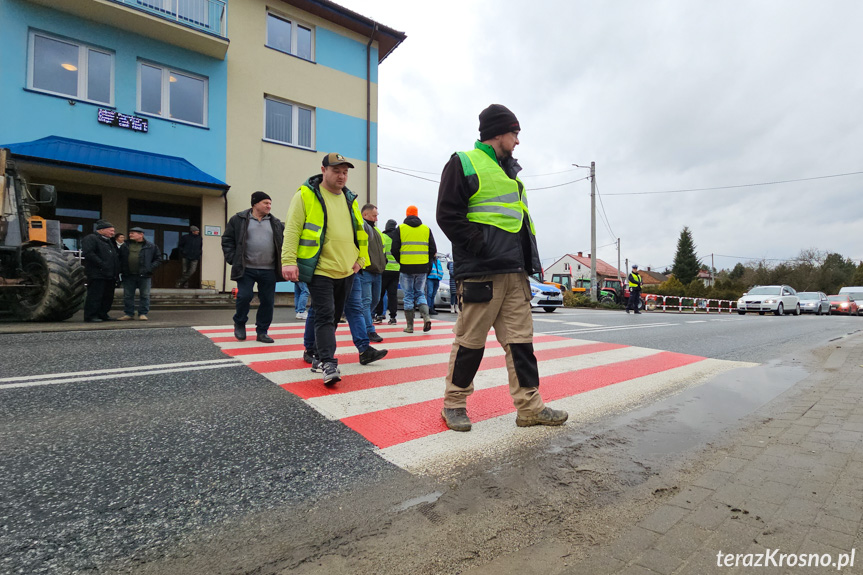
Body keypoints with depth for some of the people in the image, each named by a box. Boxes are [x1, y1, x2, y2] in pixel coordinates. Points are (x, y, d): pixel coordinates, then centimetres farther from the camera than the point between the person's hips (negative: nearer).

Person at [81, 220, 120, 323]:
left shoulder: (109, 241, 23)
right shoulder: (90, 239, -4)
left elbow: (115, 255, 28)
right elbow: (87, 253, -18)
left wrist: (117, 271, 15)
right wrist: (101, 264, -22)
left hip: (110, 275, 9)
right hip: (97, 274, -9)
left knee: (108, 296, 11)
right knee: (95, 295, -5)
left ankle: (102, 314, 20)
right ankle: (90, 316, 1)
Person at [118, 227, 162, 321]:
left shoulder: (151, 246, 1)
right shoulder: (125, 246, 11)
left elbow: (158, 259, 2)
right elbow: (120, 259, 17)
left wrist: (149, 268, -9)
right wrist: (121, 270, 2)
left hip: (144, 275, -3)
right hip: (128, 275, 3)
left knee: (144, 295, 2)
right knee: (127, 295, 7)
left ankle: (143, 314, 10)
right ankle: (128, 314, 17)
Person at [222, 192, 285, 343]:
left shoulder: (276, 223, 13)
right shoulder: (239, 219, 5)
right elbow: (227, 240, 7)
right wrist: (232, 259, -3)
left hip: (269, 271, 3)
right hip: (246, 269, -2)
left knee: (268, 301, 3)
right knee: (244, 296, -7)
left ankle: (262, 332, 17)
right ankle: (239, 324, 22)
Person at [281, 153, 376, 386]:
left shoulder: (350, 199, 14)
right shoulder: (305, 195, -4)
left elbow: (360, 231, 21)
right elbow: (292, 229, -9)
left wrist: (361, 258, 11)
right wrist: (289, 261, -18)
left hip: (346, 271, 6)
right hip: (320, 270, -6)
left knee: (334, 317, 16)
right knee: (325, 316, -10)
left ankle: (315, 351, 35)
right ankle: (328, 363, -8)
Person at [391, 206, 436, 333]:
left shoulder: (401, 228, 2)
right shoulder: (426, 229, 9)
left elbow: (394, 250, -1)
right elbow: (433, 250, 7)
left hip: (406, 268, -2)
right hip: (422, 268, 2)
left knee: (408, 296, 6)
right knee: (420, 293, 16)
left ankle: (409, 326, 9)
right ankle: (426, 317, -7)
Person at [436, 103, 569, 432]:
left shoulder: (509, 171, 26)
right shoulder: (464, 164, 1)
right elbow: (448, 216, -9)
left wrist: (528, 259, 15)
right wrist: (481, 247, -15)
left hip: (515, 272, 8)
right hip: (480, 273, -8)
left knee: (520, 338, 7)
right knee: (470, 340, -2)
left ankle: (529, 407, 16)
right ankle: (454, 403, 16)